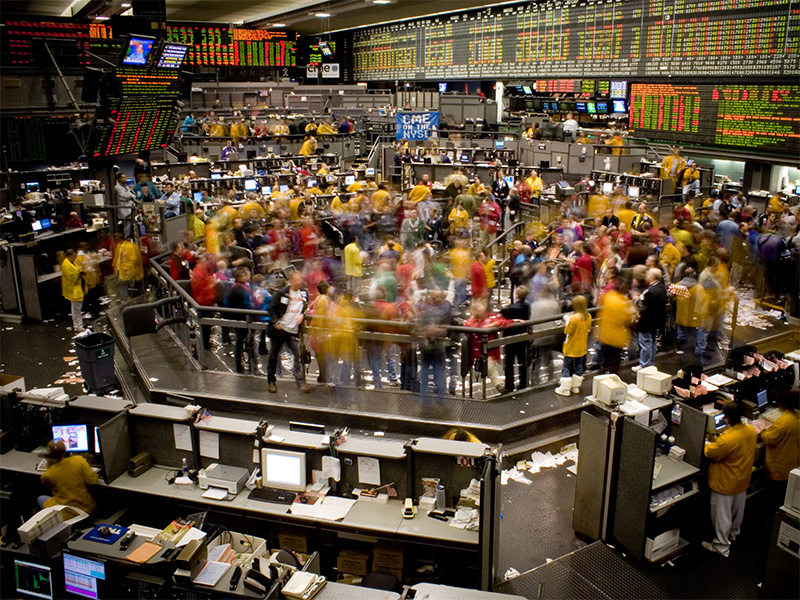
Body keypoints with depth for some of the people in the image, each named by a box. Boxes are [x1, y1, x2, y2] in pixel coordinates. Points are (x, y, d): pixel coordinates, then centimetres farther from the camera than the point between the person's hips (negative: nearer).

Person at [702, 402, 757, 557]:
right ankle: (733, 533, 51)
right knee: (738, 509, 28)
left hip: (726, 484, -8)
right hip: (743, 481, 8)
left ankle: (722, 546, 22)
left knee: (722, 514, 9)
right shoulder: (751, 431, -13)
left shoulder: (726, 440, -37)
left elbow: (710, 453, -19)